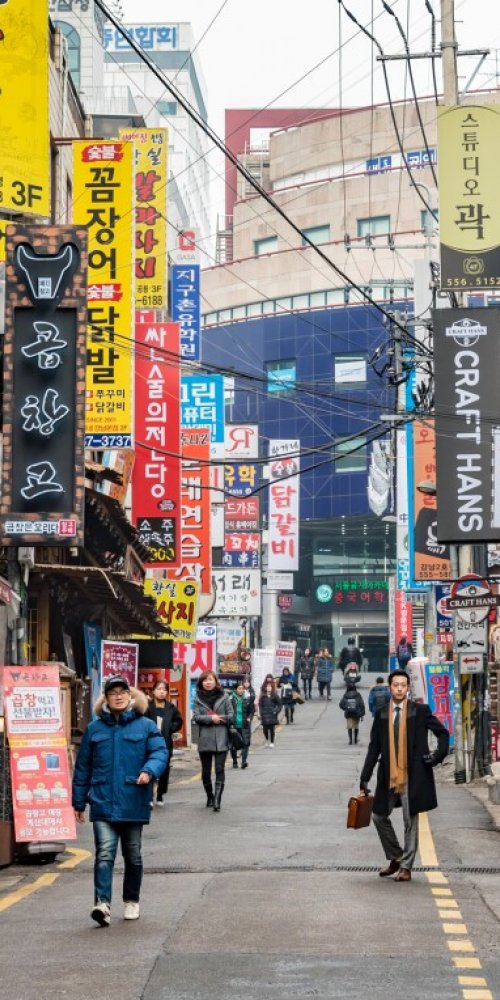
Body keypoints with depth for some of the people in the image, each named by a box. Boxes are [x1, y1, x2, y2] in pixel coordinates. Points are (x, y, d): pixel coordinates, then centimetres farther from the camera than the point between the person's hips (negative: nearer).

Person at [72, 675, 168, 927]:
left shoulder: (145, 726, 2)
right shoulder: (94, 729, 7)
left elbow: (160, 752, -7)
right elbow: (82, 767, 10)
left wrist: (149, 771, -29)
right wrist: (78, 802, 9)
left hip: (133, 803, 0)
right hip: (103, 804, 0)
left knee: (133, 856, 13)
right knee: (104, 854, -14)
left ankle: (131, 902, 29)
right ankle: (102, 903, -22)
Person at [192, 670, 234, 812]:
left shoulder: (224, 697, 3)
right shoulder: (198, 698, 5)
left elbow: (231, 716, 0)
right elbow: (196, 717, -4)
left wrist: (218, 718, -13)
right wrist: (210, 718, -15)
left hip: (221, 739, -2)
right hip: (204, 739, 2)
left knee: (219, 770, -9)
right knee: (205, 771, 10)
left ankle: (217, 800, -12)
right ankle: (210, 797, 29)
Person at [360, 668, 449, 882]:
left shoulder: (420, 711, -2)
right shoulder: (381, 714, 6)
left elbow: (442, 733, 7)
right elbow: (374, 748, 8)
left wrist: (438, 754, -8)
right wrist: (365, 777, 5)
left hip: (412, 776, -3)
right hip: (389, 776, 3)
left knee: (411, 821, 2)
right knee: (379, 816, 7)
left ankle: (406, 867, 11)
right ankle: (396, 858, 26)